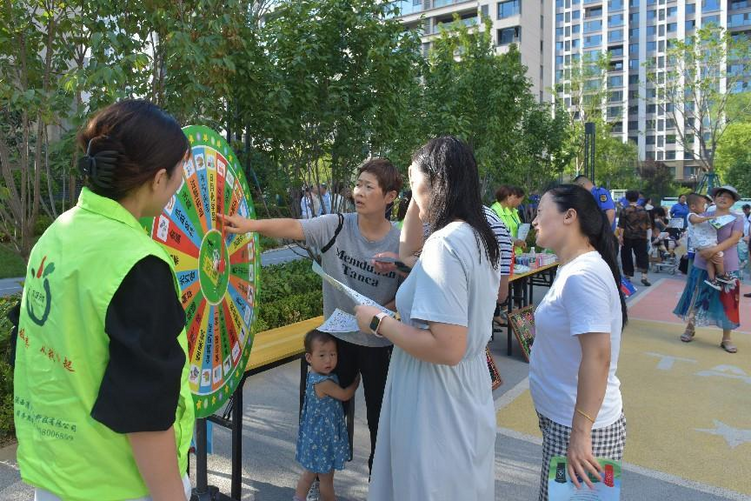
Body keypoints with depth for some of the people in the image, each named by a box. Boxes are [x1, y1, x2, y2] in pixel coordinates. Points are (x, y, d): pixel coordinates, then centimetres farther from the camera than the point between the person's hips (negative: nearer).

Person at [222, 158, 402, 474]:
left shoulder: (399, 242, -11)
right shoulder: (335, 227, -11)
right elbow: (293, 228, -25)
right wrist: (252, 224, -40)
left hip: (379, 344, -1)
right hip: (338, 337, 1)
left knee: (379, 415, 13)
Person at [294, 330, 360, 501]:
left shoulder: (314, 375, -2)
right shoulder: (323, 383, -30)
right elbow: (345, 395, -14)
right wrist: (356, 380, 1)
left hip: (316, 434, 9)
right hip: (323, 437, -9)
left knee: (310, 471, 24)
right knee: (326, 477, 12)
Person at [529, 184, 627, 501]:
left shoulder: (582, 275, -23)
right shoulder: (574, 269, 7)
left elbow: (597, 357, -27)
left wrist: (580, 434, -26)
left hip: (579, 425, -9)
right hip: (562, 418, 9)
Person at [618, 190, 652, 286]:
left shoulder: (625, 210, -8)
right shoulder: (643, 210, 3)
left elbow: (621, 225, -11)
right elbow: (648, 225, 8)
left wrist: (620, 236, -9)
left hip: (628, 237, -2)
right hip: (641, 237, 2)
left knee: (626, 256, 8)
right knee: (642, 255, 3)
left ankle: (628, 275, 14)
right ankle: (644, 275, -10)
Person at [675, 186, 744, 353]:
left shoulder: (737, 218, -1)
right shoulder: (704, 216, 6)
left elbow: (734, 238, -14)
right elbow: (695, 236, 5)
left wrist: (715, 249, -27)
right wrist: (700, 250, -14)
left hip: (727, 267, -2)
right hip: (702, 265, 2)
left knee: (727, 302, 3)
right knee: (695, 297, 8)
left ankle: (727, 338, 15)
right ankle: (690, 329, 26)